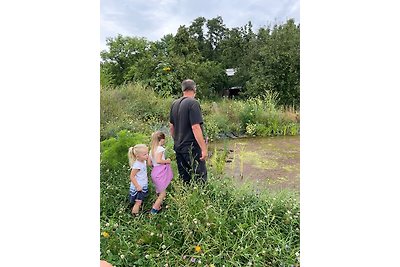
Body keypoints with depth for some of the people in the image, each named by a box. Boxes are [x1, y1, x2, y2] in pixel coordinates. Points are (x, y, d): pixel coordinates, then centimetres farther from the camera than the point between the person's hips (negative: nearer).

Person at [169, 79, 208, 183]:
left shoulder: (174, 104, 8)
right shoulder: (193, 103, -14)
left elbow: (171, 127, 14)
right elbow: (195, 128, -20)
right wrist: (204, 148, -17)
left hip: (178, 147, 8)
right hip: (192, 148, -7)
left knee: (184, 179, 16)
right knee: (200, 177, 2)